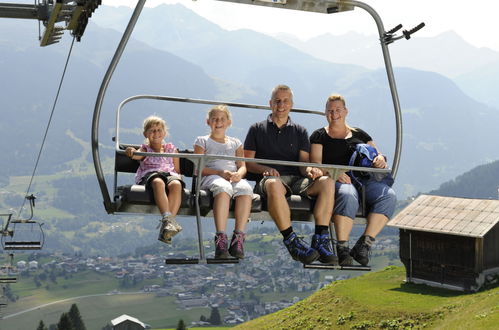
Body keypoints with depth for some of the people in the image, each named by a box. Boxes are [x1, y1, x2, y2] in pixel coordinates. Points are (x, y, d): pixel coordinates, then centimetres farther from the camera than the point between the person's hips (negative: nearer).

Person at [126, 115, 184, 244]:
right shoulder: (145, 149, 20)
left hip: (170, 174, 2)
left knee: (176, 184, -37)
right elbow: (137, 155, -5)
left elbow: (177, 170, 24)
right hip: (149, 175, -2)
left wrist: (177, 176, 0)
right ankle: (167, 218, -55)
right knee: (158, 183, -41)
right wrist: (131, 152, -31)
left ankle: (166, 229, -48)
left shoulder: (171, 149, 27)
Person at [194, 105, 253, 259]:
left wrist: (239, 174, -10)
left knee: (245, 188, -36)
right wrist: (220, 173, -12)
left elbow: (242, 166, 17)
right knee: (223, 187, -41)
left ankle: (238, 238, -41)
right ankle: (221, 239, -48)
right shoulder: (202, 141, 19)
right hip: (211, 177, -3)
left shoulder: (235, 143, 29)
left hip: (234, 178, 3)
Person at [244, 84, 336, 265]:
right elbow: (247, 162, 10)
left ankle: (321, 240, -35)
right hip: (270, 178, -3)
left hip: (296, 179, 3)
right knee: (274, 184, -42)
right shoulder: (257, 129, 18)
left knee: (326, 182, -29)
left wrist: (309, 169, -13)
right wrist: (264, 169, -11)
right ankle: (291, 241, -42)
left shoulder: (300, 131, 24)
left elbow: (304, 161, 12)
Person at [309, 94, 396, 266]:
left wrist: (381, 159, -3)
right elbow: (315, 164, 4)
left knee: (388, 196, -29)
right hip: (336, 180, -3)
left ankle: (364, 244, -34)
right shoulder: (320, 136, 17)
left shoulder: (359, 134, 27)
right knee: (347, 196, -41)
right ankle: (342, 248, -39)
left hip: (365, 179, 4)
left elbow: (378, 155, 24)